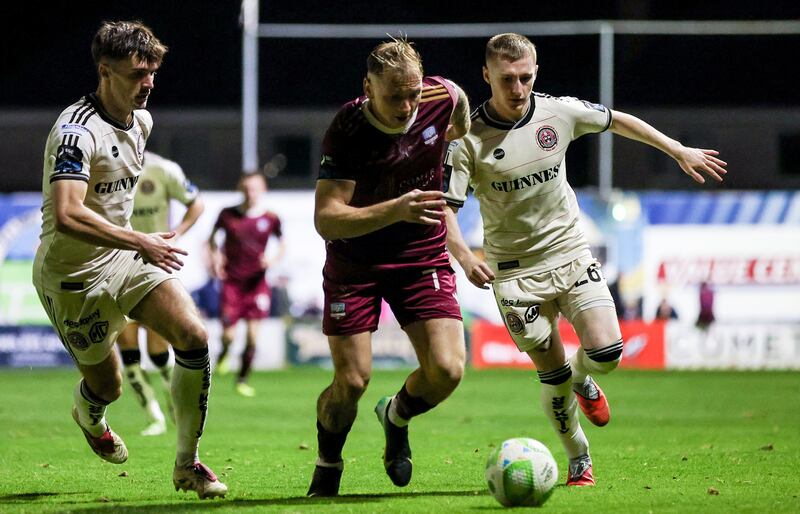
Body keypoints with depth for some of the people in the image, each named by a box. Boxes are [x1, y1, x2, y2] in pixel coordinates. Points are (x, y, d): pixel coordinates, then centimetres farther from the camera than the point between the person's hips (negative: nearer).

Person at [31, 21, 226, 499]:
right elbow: (67, 216, -37)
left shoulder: (141, 121, 3)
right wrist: (139, 242, -32)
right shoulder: (77, 131, -25)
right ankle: (89, 416, 46)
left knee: (193, 335, -14)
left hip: (125, 258, 7)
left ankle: (188, 463, -3)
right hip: (73, 274, -7)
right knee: (107, 385, 4)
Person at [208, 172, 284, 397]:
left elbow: (282, 245, 11)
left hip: (256, 282, 0)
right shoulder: (228, 214, -2)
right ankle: (224, 353, 30)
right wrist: (215, 256, -3)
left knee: (253, 335, -4)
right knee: (228, 334, -7)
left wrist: (274, 258, -9)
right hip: (232, 281, 0)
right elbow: (212, 237, 14)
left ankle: (243, 379, 12)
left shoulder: (270, 219, -2)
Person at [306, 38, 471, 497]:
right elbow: (325, 219, -33)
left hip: (424, 257, 3)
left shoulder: (442, 98, -15)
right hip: (355, 263, -3)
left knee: (446, 372, -13)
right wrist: (395, 210, -45)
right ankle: (328, 465, 23)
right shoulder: (347, 132, -26)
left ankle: (396, 417, 22)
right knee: (352, 381, -9)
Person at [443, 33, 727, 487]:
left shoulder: (559, 113, -6)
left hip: (571, 251, 2)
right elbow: (444, 208, -17)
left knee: (606, 352, -12)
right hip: (515, 270, -2)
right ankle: (579, 461, 22)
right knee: (552, 374, 0)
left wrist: (680, 152, 18)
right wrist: (466, 258, -35)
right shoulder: (469, 139, -15)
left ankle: (582, 380, 25)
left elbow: (618, 121, 12)